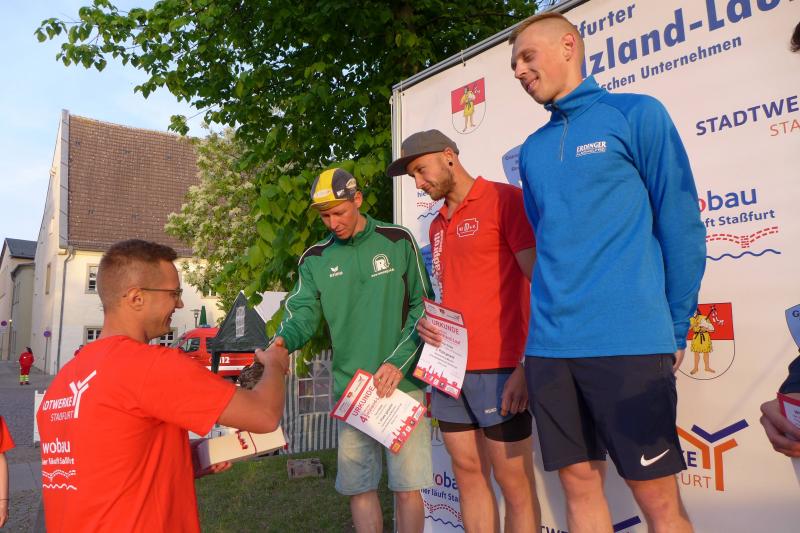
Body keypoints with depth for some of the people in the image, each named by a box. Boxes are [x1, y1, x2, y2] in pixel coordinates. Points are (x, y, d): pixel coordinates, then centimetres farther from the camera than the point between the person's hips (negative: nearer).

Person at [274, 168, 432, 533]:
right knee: (358, 487, 10)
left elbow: (423, 306, -1)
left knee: (407, 487, 1)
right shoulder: (315, 259, 7)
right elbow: (302, 312, -3)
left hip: (402, 383, -2)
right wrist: (283, 341, -26)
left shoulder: (397, 241, 0)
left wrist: (399, 362, -11)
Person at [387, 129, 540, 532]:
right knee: (468, 474, 13)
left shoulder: (504, 199, -6)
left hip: (498, 369, -7)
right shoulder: (436, 226, 18)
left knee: (513, 481, 3)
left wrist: (529, 366, -18)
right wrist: (427, 322, 5)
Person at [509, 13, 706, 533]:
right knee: (580, 483, 12)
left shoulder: (636, 114, 1)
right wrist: (551, 324, 15)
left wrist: (675, 329, -2)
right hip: (550, 346, 5)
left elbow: (681, 225, -1)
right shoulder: (532, 150, 16)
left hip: (629, 342, -5)